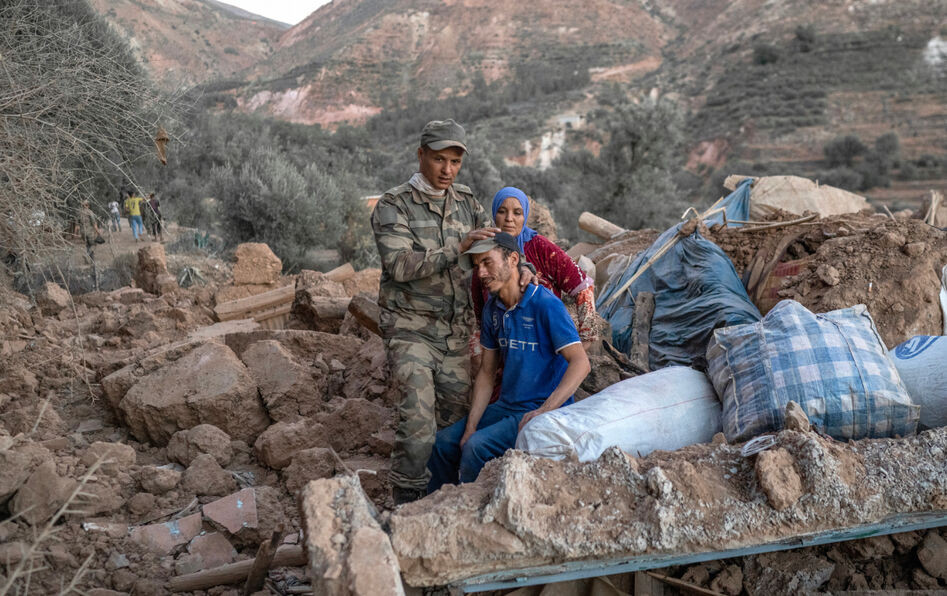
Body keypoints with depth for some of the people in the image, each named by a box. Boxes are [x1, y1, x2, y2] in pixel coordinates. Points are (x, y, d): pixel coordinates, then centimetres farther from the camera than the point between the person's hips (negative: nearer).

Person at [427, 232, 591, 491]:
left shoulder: (545, 304, -18)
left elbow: (581, 363, -24)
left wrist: (543, 411, -33)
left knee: (477, 447, -25)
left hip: (545, 412, -8)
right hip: (507, 406, 8)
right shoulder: (492, 308, 6)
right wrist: (471, 426, 1)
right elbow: (487, 371, 11)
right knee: (445, 441, 0)